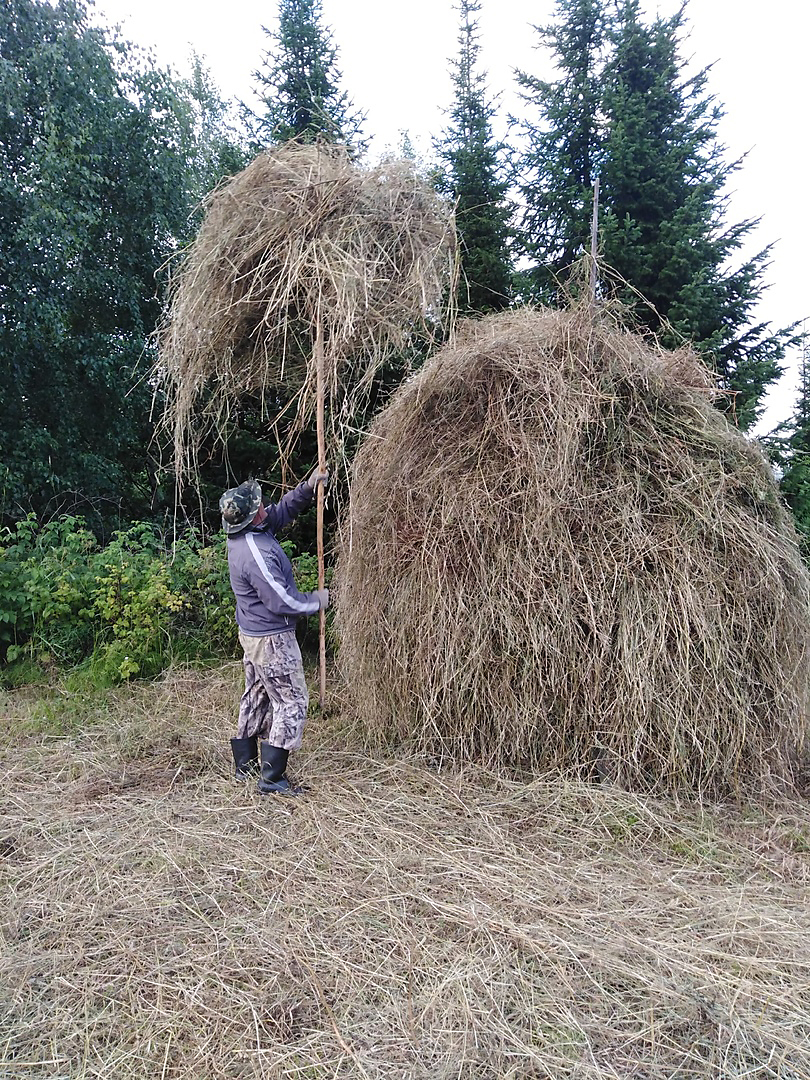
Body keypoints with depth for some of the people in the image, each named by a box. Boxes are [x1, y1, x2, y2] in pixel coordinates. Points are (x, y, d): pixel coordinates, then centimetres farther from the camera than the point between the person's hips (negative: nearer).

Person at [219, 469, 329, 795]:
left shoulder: (244, 535, 0)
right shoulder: (256, 554, -29)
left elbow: (281, 511, 13)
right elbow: (282, 601, -26)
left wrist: (308, 487, 1)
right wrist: (317, 600, -9)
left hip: (251, 633, 10)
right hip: (272, 639, -10)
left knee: (257, 697, 20)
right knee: (291, 702, -1)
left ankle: (245, 764, 32)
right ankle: (272, 779, 3)